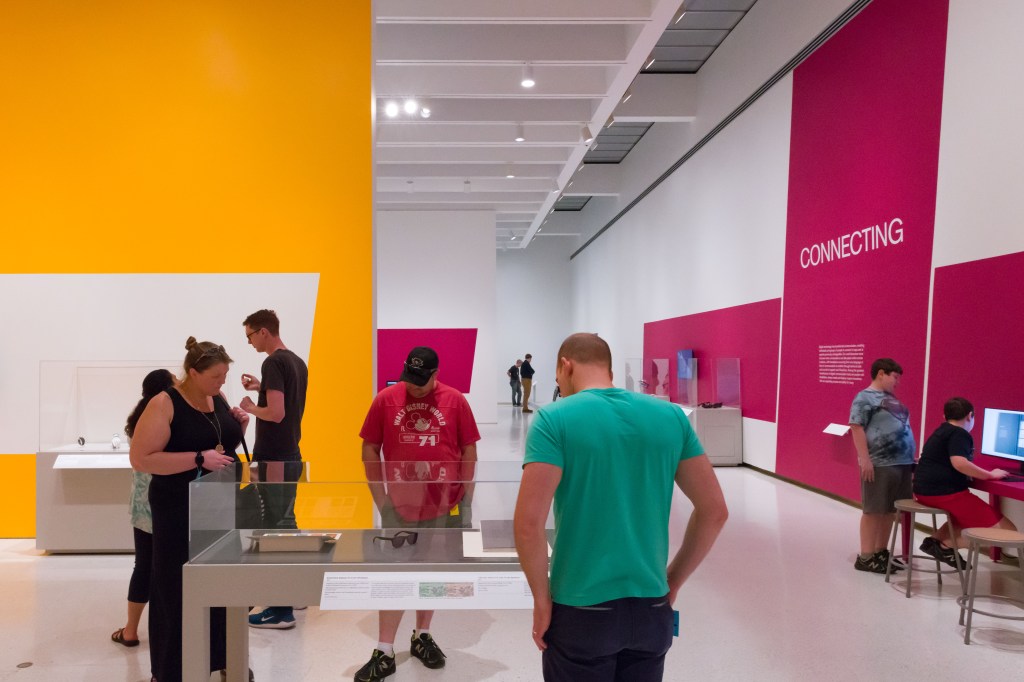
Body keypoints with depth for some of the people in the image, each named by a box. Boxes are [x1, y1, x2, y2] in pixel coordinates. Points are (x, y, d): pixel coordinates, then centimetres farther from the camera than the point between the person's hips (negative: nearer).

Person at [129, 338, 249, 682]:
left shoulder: (218, 399, 5)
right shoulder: (164, 404, -15)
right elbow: (140, 459, -19)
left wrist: (238, 428, -3)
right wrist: (199, 459, -25)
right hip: (180, 512, -6)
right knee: (178, 591, 5)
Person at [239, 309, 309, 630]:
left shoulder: (273, 363, -16)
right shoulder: (297, 362, 12)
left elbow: (276, 413, -23)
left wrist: (250, 407, -6)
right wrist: (261, 387, 17)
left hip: (273, 459, -9)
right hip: (291, 456, 9)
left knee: (275, 528, -2)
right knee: (286, 523, 19)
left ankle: (282, 610, 5)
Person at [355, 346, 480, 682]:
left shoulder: (455, 401, -4)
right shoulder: (385, 399, -5)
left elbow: (469, 452, 1)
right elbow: (369, 450, 0)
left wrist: (465, 500, -1)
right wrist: (381, 498, -4)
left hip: (444, 505, 1)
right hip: (399, 505, -1)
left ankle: (422, 637, 34)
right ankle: (384, 654, 16)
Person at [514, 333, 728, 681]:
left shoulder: (555, 419, -11)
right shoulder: (671, 416, 1)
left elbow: (528, 522, -18)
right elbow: (714, 510, 4)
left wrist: (542, 598, -5)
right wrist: (672, 582, 11)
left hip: (582, 610, -4)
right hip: (652, 609, 4)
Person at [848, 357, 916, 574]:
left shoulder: (891, 399, 18)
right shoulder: (865, 398, -8)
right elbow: (857, 428, -14)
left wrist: (909, 458, 22)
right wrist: (865, 460, -20)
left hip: (901, 463, 8)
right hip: (879, 465, -8)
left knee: (890, 511, 12)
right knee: (873, 511, -3)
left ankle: (881, 552, 23)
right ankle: (866, 557, 3)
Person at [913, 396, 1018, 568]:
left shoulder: (941, 432, 20)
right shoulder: (959, 434, -9)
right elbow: (959, 463, -25)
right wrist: (990, 475, -13)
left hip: (926, 490, 10)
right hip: (944, 493, -10)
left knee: (972, 513, 34)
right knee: (1006, 530, -3)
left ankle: (936, 539, 10)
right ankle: (946, 545, -9)